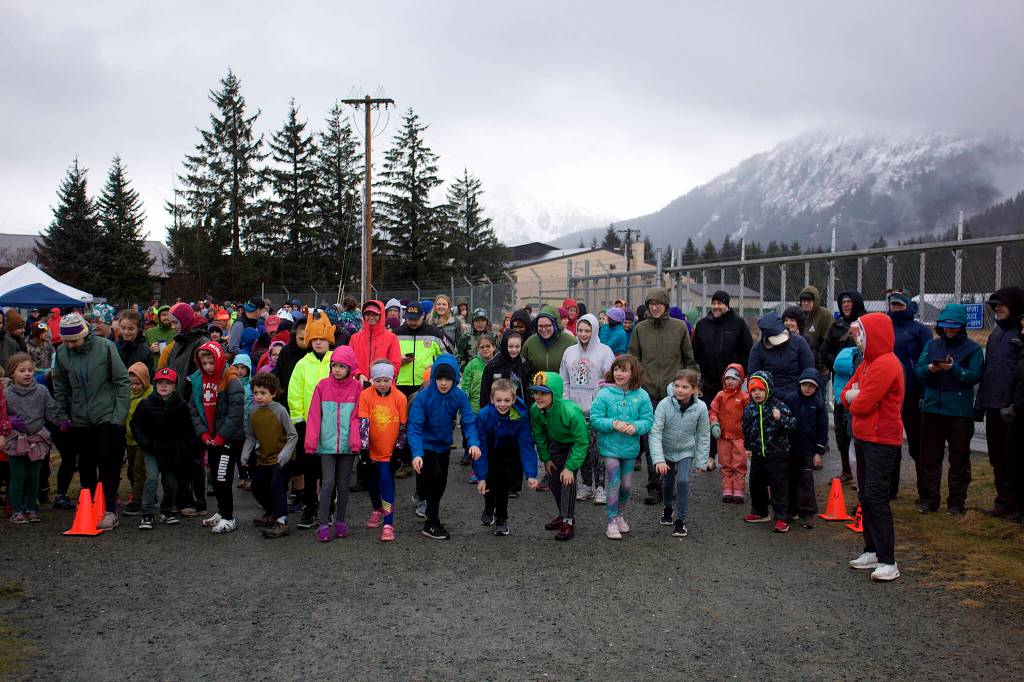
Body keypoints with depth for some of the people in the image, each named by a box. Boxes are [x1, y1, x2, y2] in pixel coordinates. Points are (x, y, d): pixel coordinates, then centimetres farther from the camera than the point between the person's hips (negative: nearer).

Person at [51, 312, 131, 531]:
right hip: (80, 420, 4)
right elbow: (60, 388, 15)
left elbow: (122, 382, -7)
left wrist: (120, 414, -11)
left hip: (108, 416, -4)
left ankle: (110, 510, 0)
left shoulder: (105, 347, -10)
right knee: (85, 466, 10)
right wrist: (60, 415, 11)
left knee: (108, 463, -7)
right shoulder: (62, 353, 1)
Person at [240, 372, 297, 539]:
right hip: (263, 458, 7)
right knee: (257, 488, 18)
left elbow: (293, 436, -14)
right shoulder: (253, 412, -1)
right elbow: (250, 437, 10)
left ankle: (281, 521, -9)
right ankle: (271, 513, 40)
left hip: (280, 459, -7)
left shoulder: (280, 410, -17)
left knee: (277, 486, -18)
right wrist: (245, 455, -3)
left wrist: (283, 456, -21)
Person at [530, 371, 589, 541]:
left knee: (568, 478, -19)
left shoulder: (571, 412, -41)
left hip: (575, 444, -6)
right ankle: (564, 514, 30)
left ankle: (568, 522, -9)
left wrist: (570, 467, -30)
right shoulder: (535, 410, -24)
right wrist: (546, 458, 1)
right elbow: (539, 436, -4)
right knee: (553, 478, 9)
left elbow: (581, 442, -31)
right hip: (556, 443, 6)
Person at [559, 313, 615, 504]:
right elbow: (564, 381, 14)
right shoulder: (570, 352, 11)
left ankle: (600, 487, 5)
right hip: (575, 409, 4)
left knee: (597, 449, -4)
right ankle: (586, 485, 20)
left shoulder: (604, 351, -2)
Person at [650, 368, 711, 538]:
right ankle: (667, 509, 47)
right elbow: (655, 432, -27)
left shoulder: (700, 408, -20)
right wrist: (658, 459, -34)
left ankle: (680, 520, -3)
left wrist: (701, 461, -5)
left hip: (686, 452, -1)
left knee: (683, 481, -18)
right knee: (667, 482, 18)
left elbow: (703, 436, -7)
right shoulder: (664, 404, -25)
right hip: (666, 451, 1)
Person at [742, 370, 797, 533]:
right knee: (756, 484, 16)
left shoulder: (779, 406, -10)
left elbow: (793, 425, -12)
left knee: (779, 486, -3)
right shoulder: (749, 409, 5)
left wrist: (781, 418, -29)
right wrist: (748, 447, 14)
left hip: (778, 454, -6)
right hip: (757, 455, 6)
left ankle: (781, 518, 3)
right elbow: (746, 429, 17)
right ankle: (760, 512, 34)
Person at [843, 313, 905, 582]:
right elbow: (847, 395, 13)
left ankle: (888, 561, -5)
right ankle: (872, 551, 23)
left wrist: (853, 399, 1)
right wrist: (854, 396, -9)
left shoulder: (885, 364, -17)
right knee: (865, 496, 13)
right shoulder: (867, 363, 15)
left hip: (882, 441, -10)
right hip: (863, 437, 10)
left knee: (876, 497, -9)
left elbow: (862, 404, -21)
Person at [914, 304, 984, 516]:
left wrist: (954, 368, -23)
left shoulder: (973, 349, 0)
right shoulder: (932, 345, 9)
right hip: (932, 409, 3)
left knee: (959, 459, 6)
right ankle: (929, 499, 17)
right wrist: (930, 368, -17)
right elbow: (919, 370, 3)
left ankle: (957, 502, 16)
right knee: (929, 458, 7)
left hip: (960, 413, -3)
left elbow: (975, 375, -10)